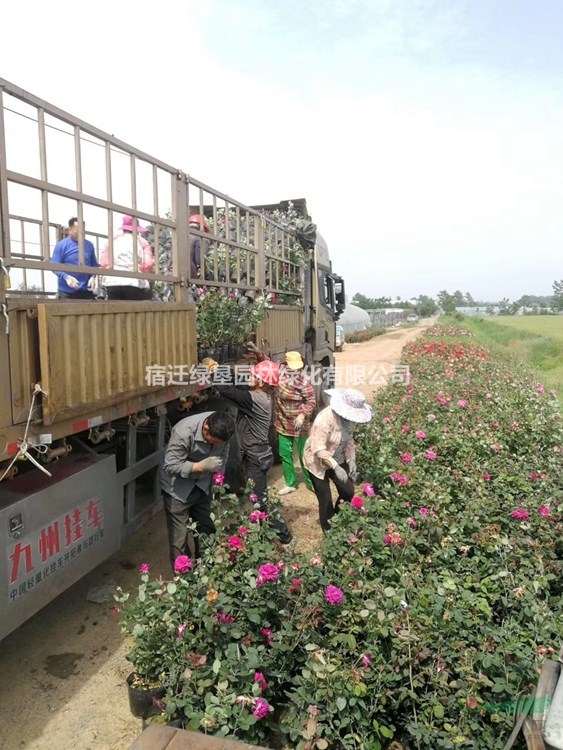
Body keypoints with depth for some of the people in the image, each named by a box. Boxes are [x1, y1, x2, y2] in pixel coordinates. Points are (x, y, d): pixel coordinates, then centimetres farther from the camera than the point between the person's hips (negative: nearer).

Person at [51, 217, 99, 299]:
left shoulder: (89, 245, 9)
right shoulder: (61, 245, -2)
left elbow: (94, 264, 15)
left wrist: (93, 277, -4)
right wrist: (66, 277, -22)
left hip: (86, 290, 4)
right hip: (67, 291, -3)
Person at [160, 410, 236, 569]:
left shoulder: (221, 428, -17)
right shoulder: (183, 432, -34)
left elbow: (223, 453, 2)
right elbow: (170, 466, -28)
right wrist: (201, 466, -37)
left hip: (202, 484, 5)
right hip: (177, 487, -5)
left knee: (207, 530, 13)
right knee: (179, 537, -3)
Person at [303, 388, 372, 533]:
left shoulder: (350, 417, -10)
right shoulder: (326, 418, -32)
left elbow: (349, 440, 5)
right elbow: (318, 450, -32)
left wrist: (351, 460, -8)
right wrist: (336, 467, -35)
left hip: (338, 459, 7)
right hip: (318, 462, -6)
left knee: (348, 492, 6)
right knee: (326, 500, -1)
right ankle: (329, 531, 22)